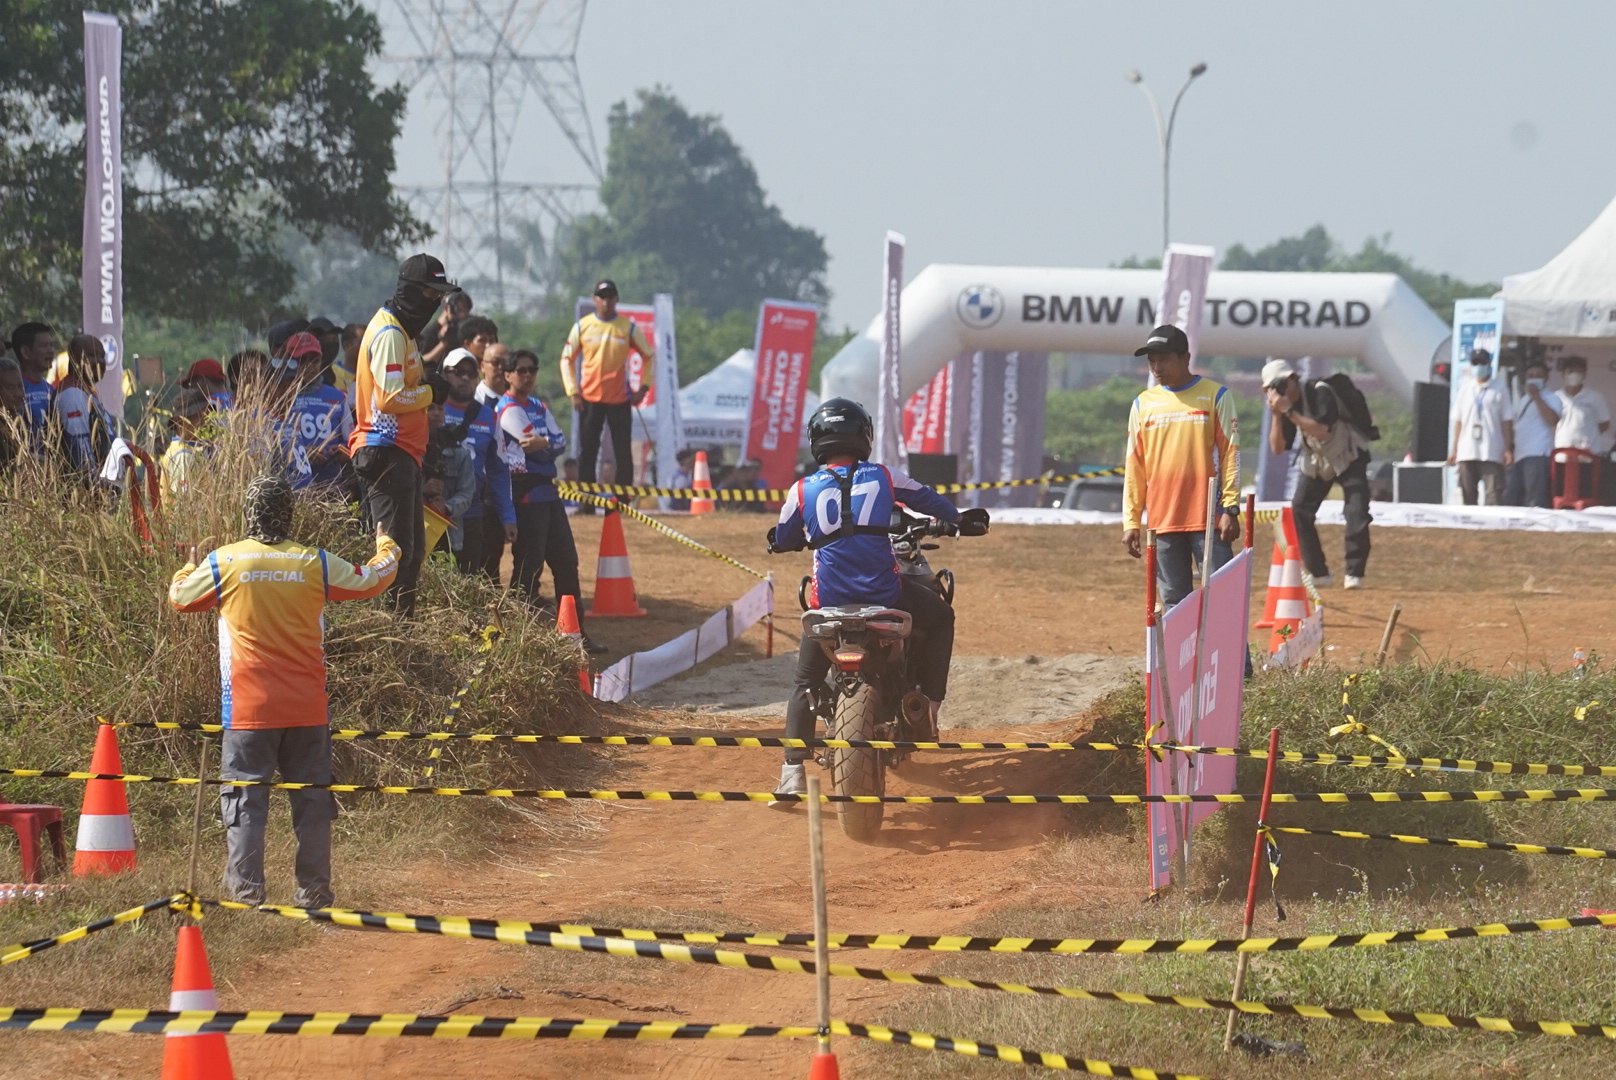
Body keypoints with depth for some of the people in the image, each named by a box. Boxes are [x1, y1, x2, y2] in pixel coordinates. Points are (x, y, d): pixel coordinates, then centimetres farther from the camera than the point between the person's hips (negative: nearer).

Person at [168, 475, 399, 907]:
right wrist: (387, 548, 36)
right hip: (307, 708, 2)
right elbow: (371, 579, 14)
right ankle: (314, 890, 10)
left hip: (248, 708, -2)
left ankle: (245, 891, -6)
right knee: (312, 798, 9)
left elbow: (179, 597, 12)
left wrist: (190, 566, 35)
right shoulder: (315, 563, -1)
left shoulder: (222, 563, -5)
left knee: (244, 799, 1)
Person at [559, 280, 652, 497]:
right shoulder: (582, 326, 2)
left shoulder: (628, 327, 1)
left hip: (620, 400, 0)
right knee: (587, 453, -1)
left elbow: (648, 357, 8)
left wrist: (643, 389, -1)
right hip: (590, 400, 0)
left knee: (623, 453, -1)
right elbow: (567, 359, 6)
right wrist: (573, 392, -3)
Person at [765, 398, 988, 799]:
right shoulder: (882, 477, 4)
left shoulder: (802, 491, 3)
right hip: (886, 594, -1)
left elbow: (783, 540, 14)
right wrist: (959, 521, 41)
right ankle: (929, 704, 23)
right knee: (940, 617, 29)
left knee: (805, 683, 16)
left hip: (829, 600, 1)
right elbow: (925, 498, 21)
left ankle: (793, 771, 3)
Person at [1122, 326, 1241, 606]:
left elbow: (1230, 454, -1)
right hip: (1162, 520, 3)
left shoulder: (1216, 396, 2)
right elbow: (1134, 467, 11)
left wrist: (1230, 509, -8)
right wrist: (1131, 522, 6)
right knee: (1174, 602, 4)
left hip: (1209, 519, -3)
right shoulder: (1143, 404, 11)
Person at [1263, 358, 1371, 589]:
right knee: (1299, 513, -3)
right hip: (1316, 463, 6)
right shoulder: (1286, 405, -6)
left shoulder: (1320, 393, -24)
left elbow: (1321, 431, -37)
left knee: (1357, 515, -18)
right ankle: (1319, 574, 5)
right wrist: (1277, 415, -23)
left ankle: (1354, 574, -9)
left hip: (1349, 459, -6)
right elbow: (1277, 448, -10)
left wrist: (1289, 412, -38)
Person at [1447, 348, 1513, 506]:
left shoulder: (1499, 390, 3)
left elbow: (1506, 422, 2)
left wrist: (1508, 449, -5)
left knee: (1494, 495, -10)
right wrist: (1454, 449, 10)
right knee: (1468, 495, 5)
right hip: (1467, 452, 4)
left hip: (1491, 453, -4)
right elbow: (1458, 421, 15)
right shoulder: (1465, 389, 13)